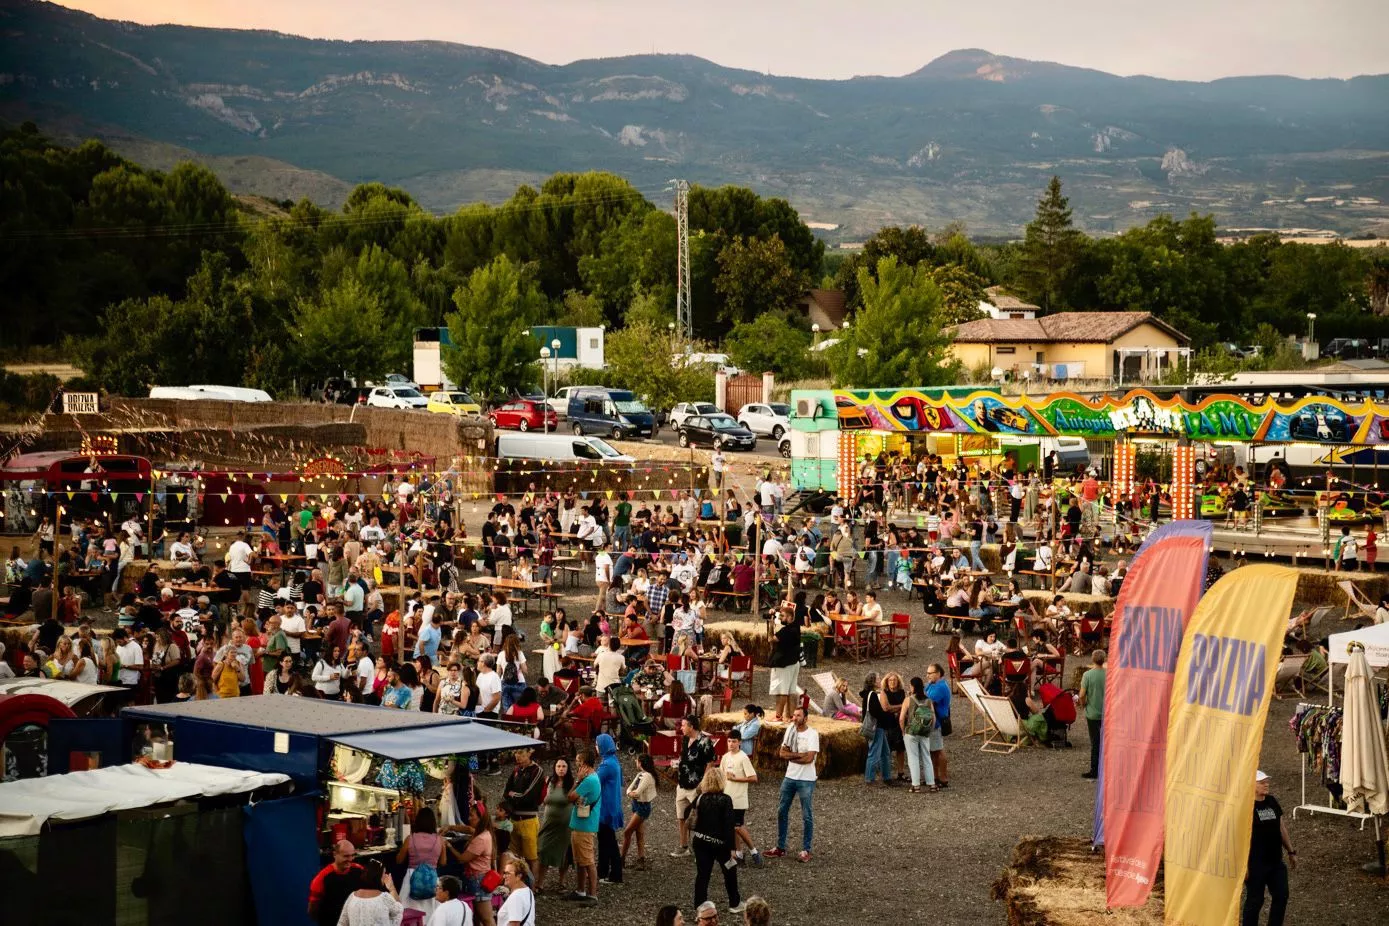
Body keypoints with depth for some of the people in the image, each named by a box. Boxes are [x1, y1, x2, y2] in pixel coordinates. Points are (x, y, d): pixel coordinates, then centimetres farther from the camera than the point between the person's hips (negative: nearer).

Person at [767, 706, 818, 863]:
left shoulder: (812, 733, -13)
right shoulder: (791, 729, 4)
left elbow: (809, 758, -21)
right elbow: (782, 752, -1)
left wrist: (790, 756, -10)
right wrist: (800, 755, -15)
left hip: (806, 780, -6)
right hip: (789, 777, 6)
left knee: (807, 816, 3)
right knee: (782, 811, 10)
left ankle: (806, 850, 11)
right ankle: (780, 847, 20)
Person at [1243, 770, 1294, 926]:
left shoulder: (1272, 801, 7)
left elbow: (1281, 827, 17)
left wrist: (1291, 851, 16)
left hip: (1276, 861, 7)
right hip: (1256, 863, -7)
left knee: (1281, 896, 10)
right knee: (1255, 900, 3)